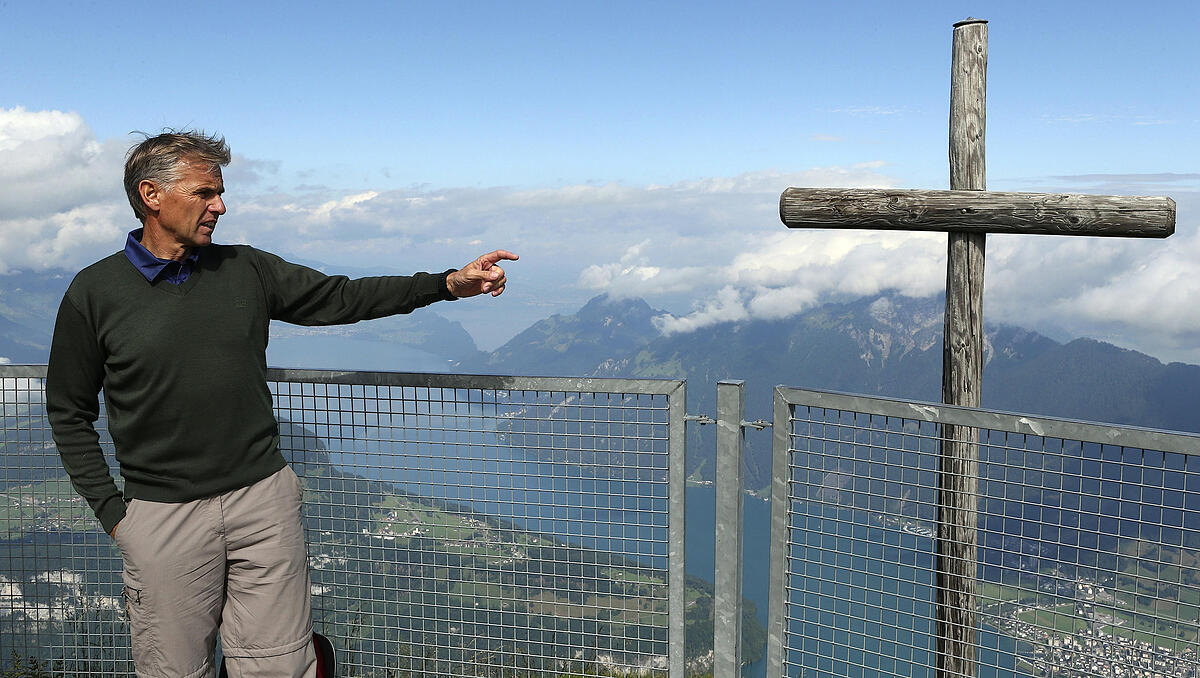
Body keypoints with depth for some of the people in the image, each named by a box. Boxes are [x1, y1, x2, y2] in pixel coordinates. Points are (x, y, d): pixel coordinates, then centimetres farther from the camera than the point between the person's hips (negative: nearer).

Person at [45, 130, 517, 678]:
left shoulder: (246, 270, 6)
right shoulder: (94, 293, -2)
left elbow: (341, 298, 8)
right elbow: (69, 413, 4)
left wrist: (450, 282, 1)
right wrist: (110, 510, -3)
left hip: (263, 499, 2)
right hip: (163, 518, -2)